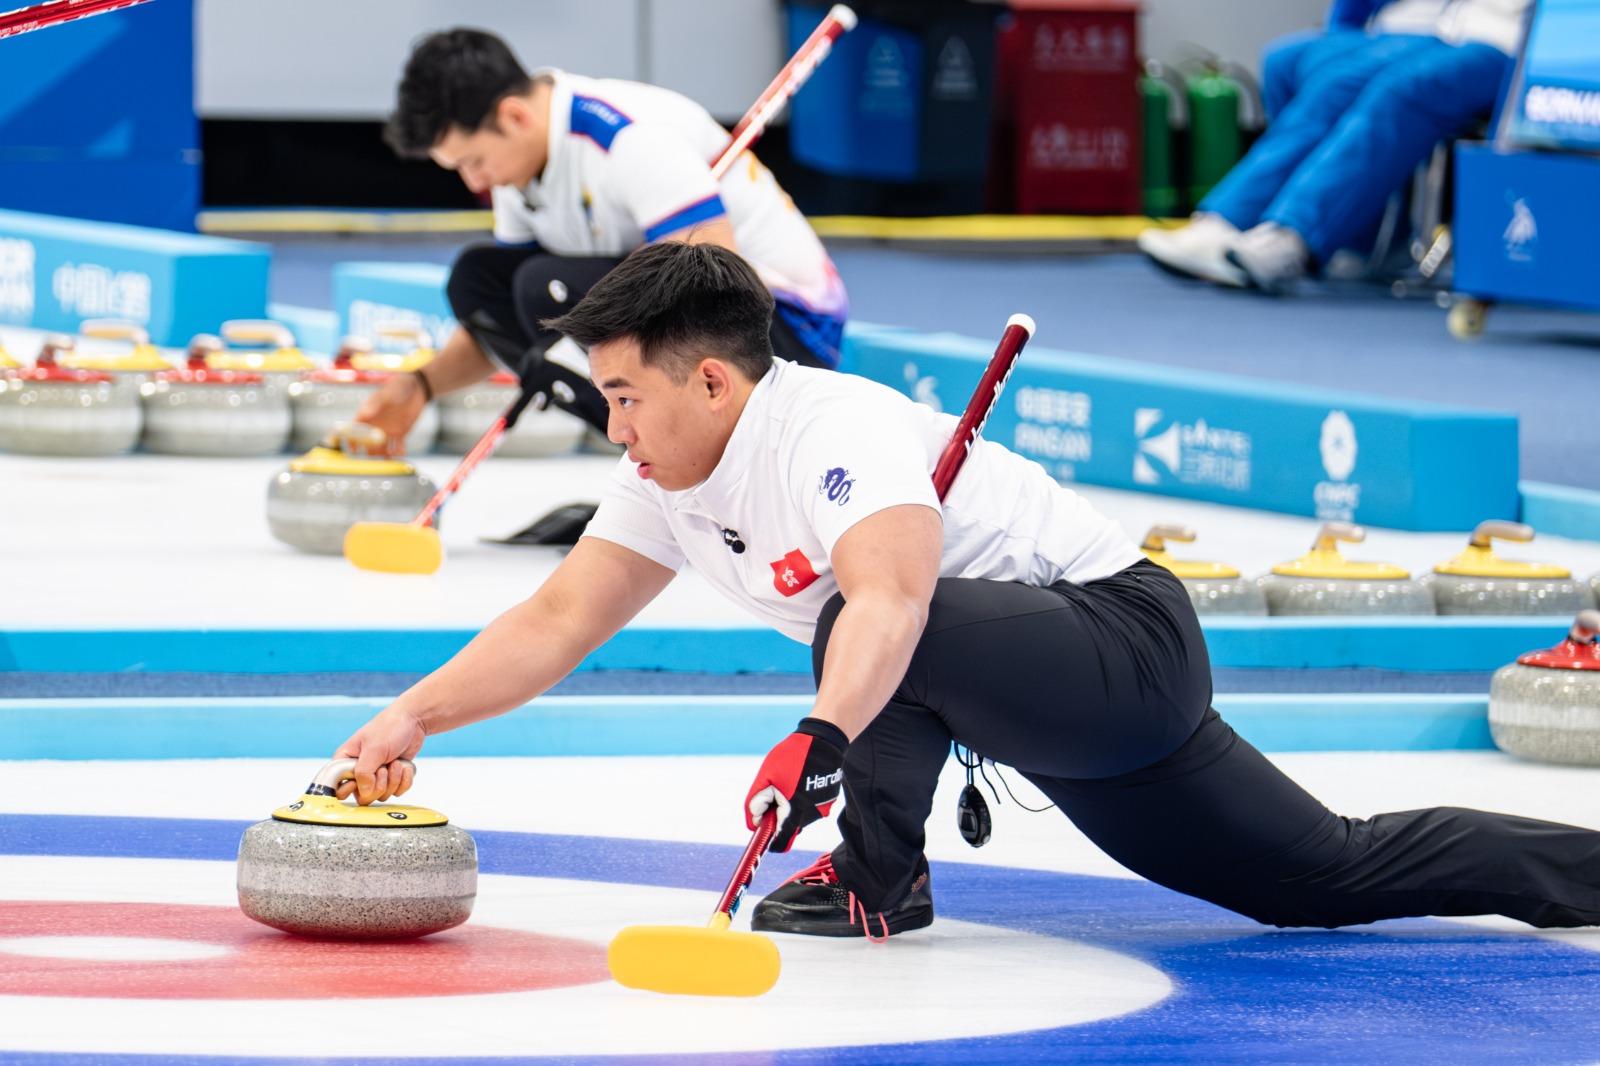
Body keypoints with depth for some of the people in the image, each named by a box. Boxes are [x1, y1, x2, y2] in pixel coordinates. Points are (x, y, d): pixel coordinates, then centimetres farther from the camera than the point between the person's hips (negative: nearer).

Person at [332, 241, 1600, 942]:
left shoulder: (834, 432, -27)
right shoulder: (675, 482, 1)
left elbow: (890, 601, -46)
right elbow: (554, 624, 3)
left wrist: (821, 736, -60)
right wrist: (414, 717, -9)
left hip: (1126, 639, -10)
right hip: (1056, 697, 10)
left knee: (870, 626, -34)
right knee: (1335, 875, 14)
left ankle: (879, 876, -14)